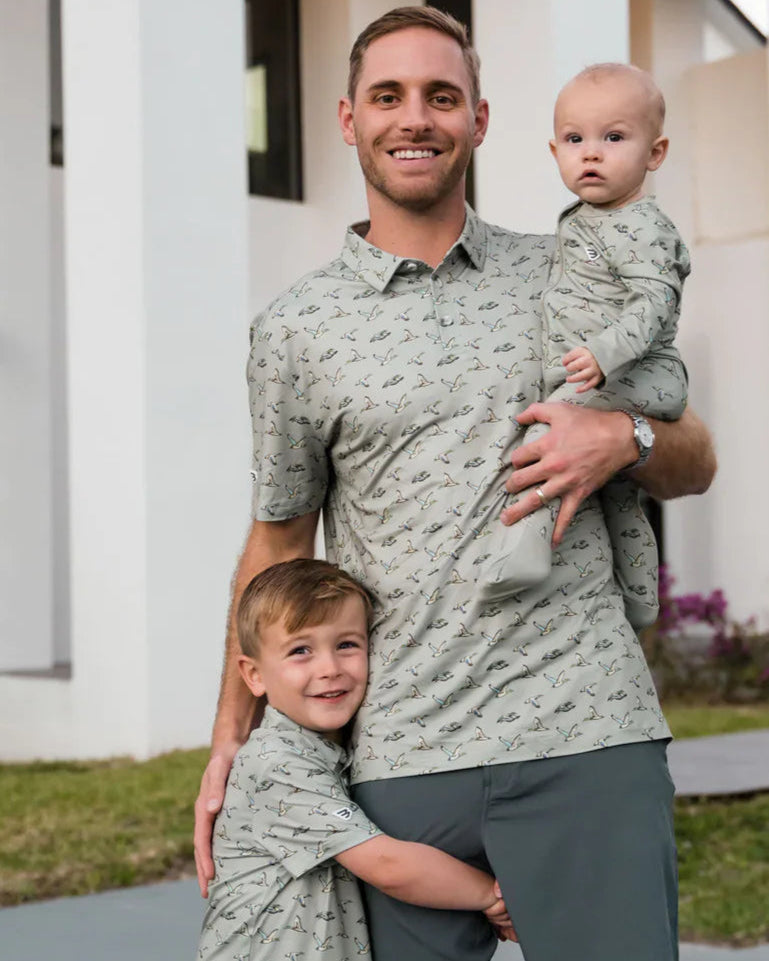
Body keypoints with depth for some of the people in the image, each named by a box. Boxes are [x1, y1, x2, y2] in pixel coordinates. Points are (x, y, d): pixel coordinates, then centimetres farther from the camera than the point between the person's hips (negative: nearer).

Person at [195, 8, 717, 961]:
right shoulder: (294, 329, 7)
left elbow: (695, 459, 17)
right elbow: (277, 541, 15)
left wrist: (622, 439, -6)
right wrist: (230, 742, 15)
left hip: (585, 737, 0)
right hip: (399, 763, 0)